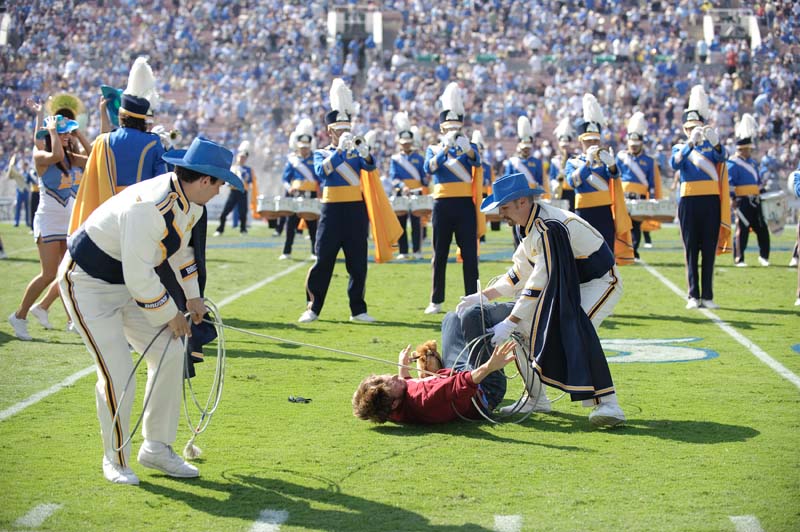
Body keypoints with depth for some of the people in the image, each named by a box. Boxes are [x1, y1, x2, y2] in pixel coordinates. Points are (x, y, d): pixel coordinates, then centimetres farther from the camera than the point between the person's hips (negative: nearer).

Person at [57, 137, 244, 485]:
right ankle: (115, 461, 8)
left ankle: (156, 448, 16)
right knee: (117, 374, -13)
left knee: (169, 353, 3)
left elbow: (181, 247, 16)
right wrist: (170, 316, -18)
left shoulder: (190, 201, -4)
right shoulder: (147, 207, -35)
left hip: (131, 283, 9)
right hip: (87, 283, -9)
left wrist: (192, 296, 18)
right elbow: (138, 277, -32)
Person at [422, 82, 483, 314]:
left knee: (469, 254, -2)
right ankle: (436, 301, 12)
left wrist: (466, 147, -38)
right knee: (440, 255, 5)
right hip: (443, 205, 0)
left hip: (466, 204, 0)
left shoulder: (469, 147, 8)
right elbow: (429, 168, -13)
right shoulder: (434, 149, 9)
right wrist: (446, 147, -26)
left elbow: (476, 160, -16)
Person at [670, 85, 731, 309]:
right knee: (691, 251, 1)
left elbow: (721, 157, -15)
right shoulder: (680, 148, 9)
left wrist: (715, 142, -37)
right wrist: (690, 143, -29)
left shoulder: (711, 147, 9)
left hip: (711, 202, 1)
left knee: (709, 250, 1)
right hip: (689, 202, 0)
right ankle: (693, 295, 3)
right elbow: (674, 164, -15)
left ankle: (707, 296, 3)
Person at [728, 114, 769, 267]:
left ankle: (764, 257, 15)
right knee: (742, 229, -3)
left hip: (755, 201, 7)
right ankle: (738, 259, 3)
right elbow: (729, 182, -14)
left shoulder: (752, 162, 19)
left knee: (762, 228, 5)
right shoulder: (733, 163, -7)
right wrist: (732, 199, -22)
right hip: (742, 201, -7)